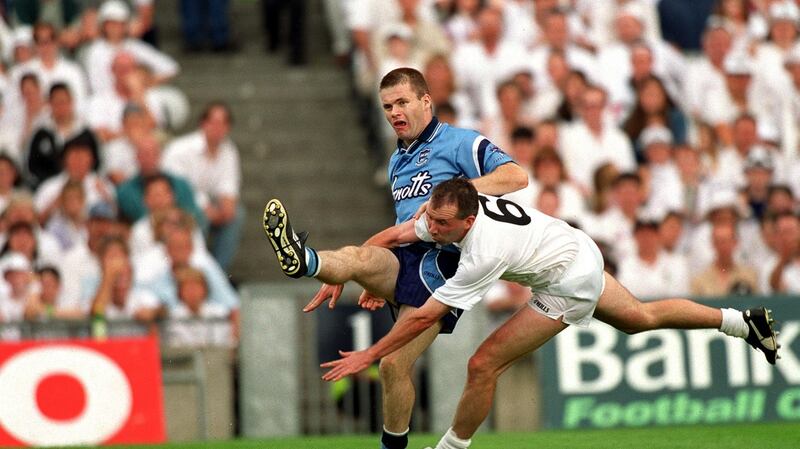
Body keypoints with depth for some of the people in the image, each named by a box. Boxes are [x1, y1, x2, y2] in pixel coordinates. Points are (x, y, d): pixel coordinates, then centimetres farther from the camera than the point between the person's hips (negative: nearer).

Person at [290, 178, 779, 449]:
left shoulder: (485, 253, -36)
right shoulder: (449, 208, -17)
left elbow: (425, 317, -34)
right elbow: (393, 235, -7)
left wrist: (369, 355, -29)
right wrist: (338, 270, -15)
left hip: (568, 284, -9)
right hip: (580, 251, 9)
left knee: (484, 366, -11)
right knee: (641, 317, 29)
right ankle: (743, 322, 39)